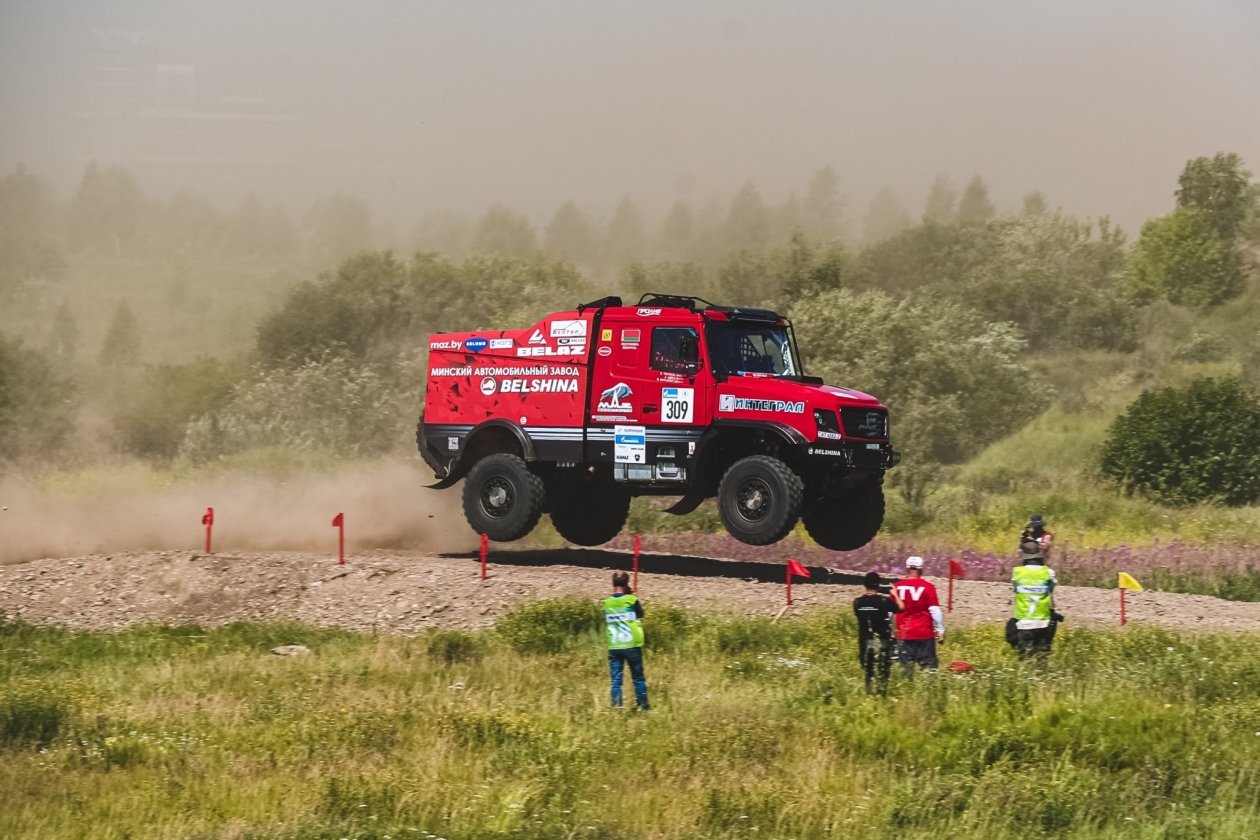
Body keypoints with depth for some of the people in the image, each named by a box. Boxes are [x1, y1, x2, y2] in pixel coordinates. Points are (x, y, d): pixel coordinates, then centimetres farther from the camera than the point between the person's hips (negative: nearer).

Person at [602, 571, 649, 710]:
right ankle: (643, 707, 13)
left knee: (616, 679, 2)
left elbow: (605, 624, 12)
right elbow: (640, 618, 9)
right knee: (638, 678, 9)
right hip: (632, 645, -2)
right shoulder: (632, 601, -6)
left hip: (613, 647, 2)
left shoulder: (607, 603, 2)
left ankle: (616, 708, -8)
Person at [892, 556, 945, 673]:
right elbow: (934, 610, -8)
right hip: (924, 633, -2)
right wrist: (940, 630, 2)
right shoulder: (927, 587, -8)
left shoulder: (897, 586, 0)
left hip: (904, 633, 2)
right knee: (928, 665, 1)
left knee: (906, 667, 7)